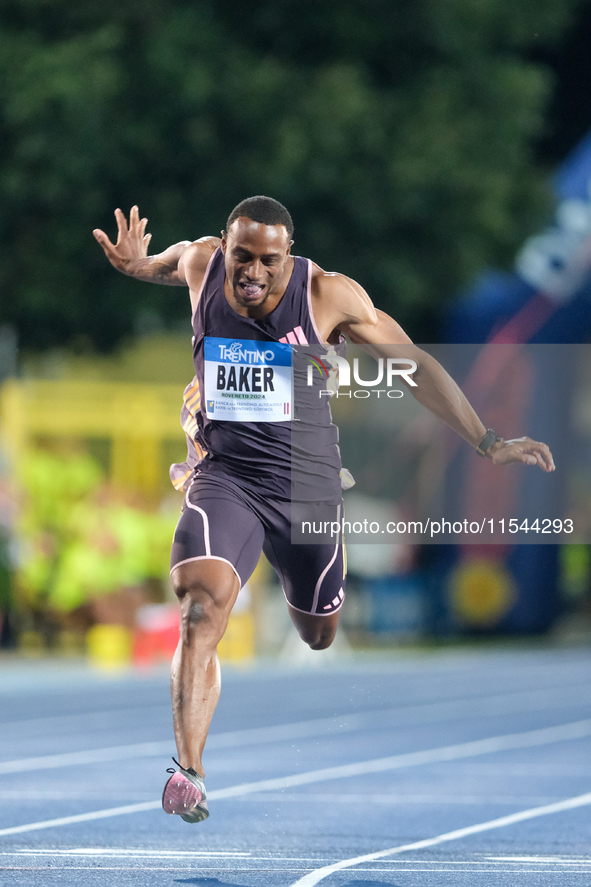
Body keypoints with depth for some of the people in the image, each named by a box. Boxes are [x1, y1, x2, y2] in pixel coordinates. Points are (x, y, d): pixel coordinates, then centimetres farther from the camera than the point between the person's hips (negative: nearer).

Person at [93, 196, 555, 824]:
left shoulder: (328, 295, -15)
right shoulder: (203, 264, -9)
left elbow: (412, 366, -8)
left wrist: (487, 444, -9)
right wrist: (138, 267, -2)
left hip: (305, 478, 1)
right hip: (224, 472, -1)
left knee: (319, 635, 19)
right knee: (204, 600, -28)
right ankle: (187, 771, -31)